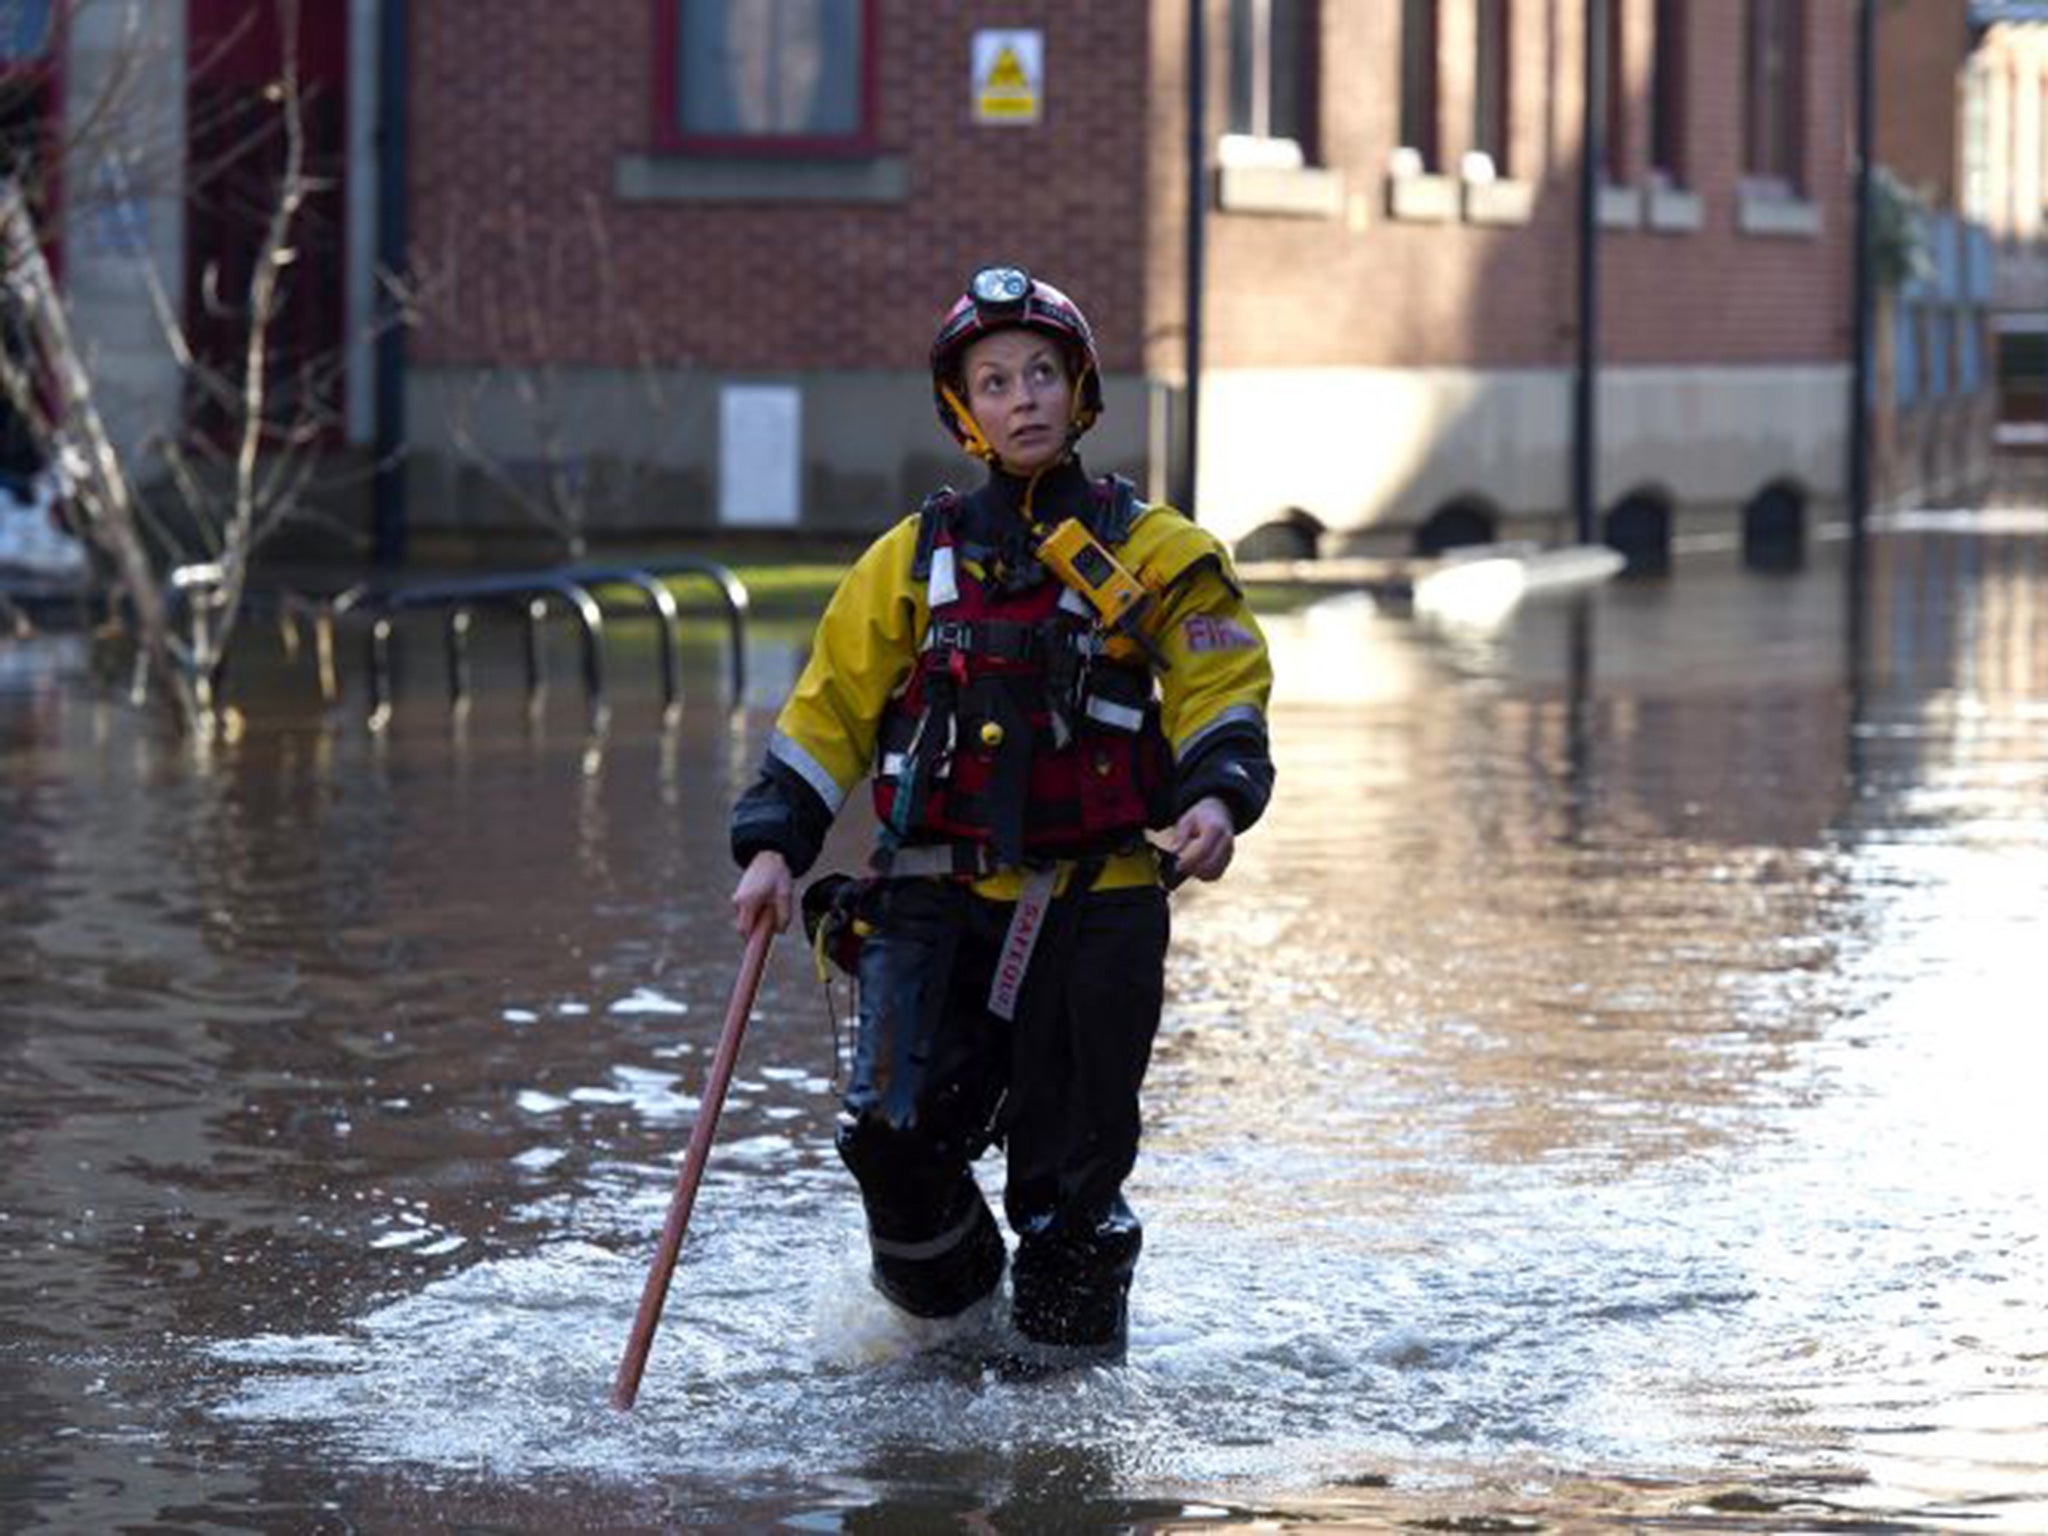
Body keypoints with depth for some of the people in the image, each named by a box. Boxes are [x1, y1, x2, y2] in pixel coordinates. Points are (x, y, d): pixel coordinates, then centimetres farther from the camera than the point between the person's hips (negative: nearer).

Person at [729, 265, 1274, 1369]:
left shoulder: (1150, 551, 6)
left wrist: (1216, 797, -19)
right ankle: (950, 1308, 17)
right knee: (894, 1135, -10)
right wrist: (772, 844, 2)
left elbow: (1221, 684, 1)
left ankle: (1068, 1347, 19)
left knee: (1069, 1173, -1)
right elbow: (832, 702, 13)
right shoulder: (917, 557, 11)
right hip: (936, 894, 1)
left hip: (1093, 901, -1)